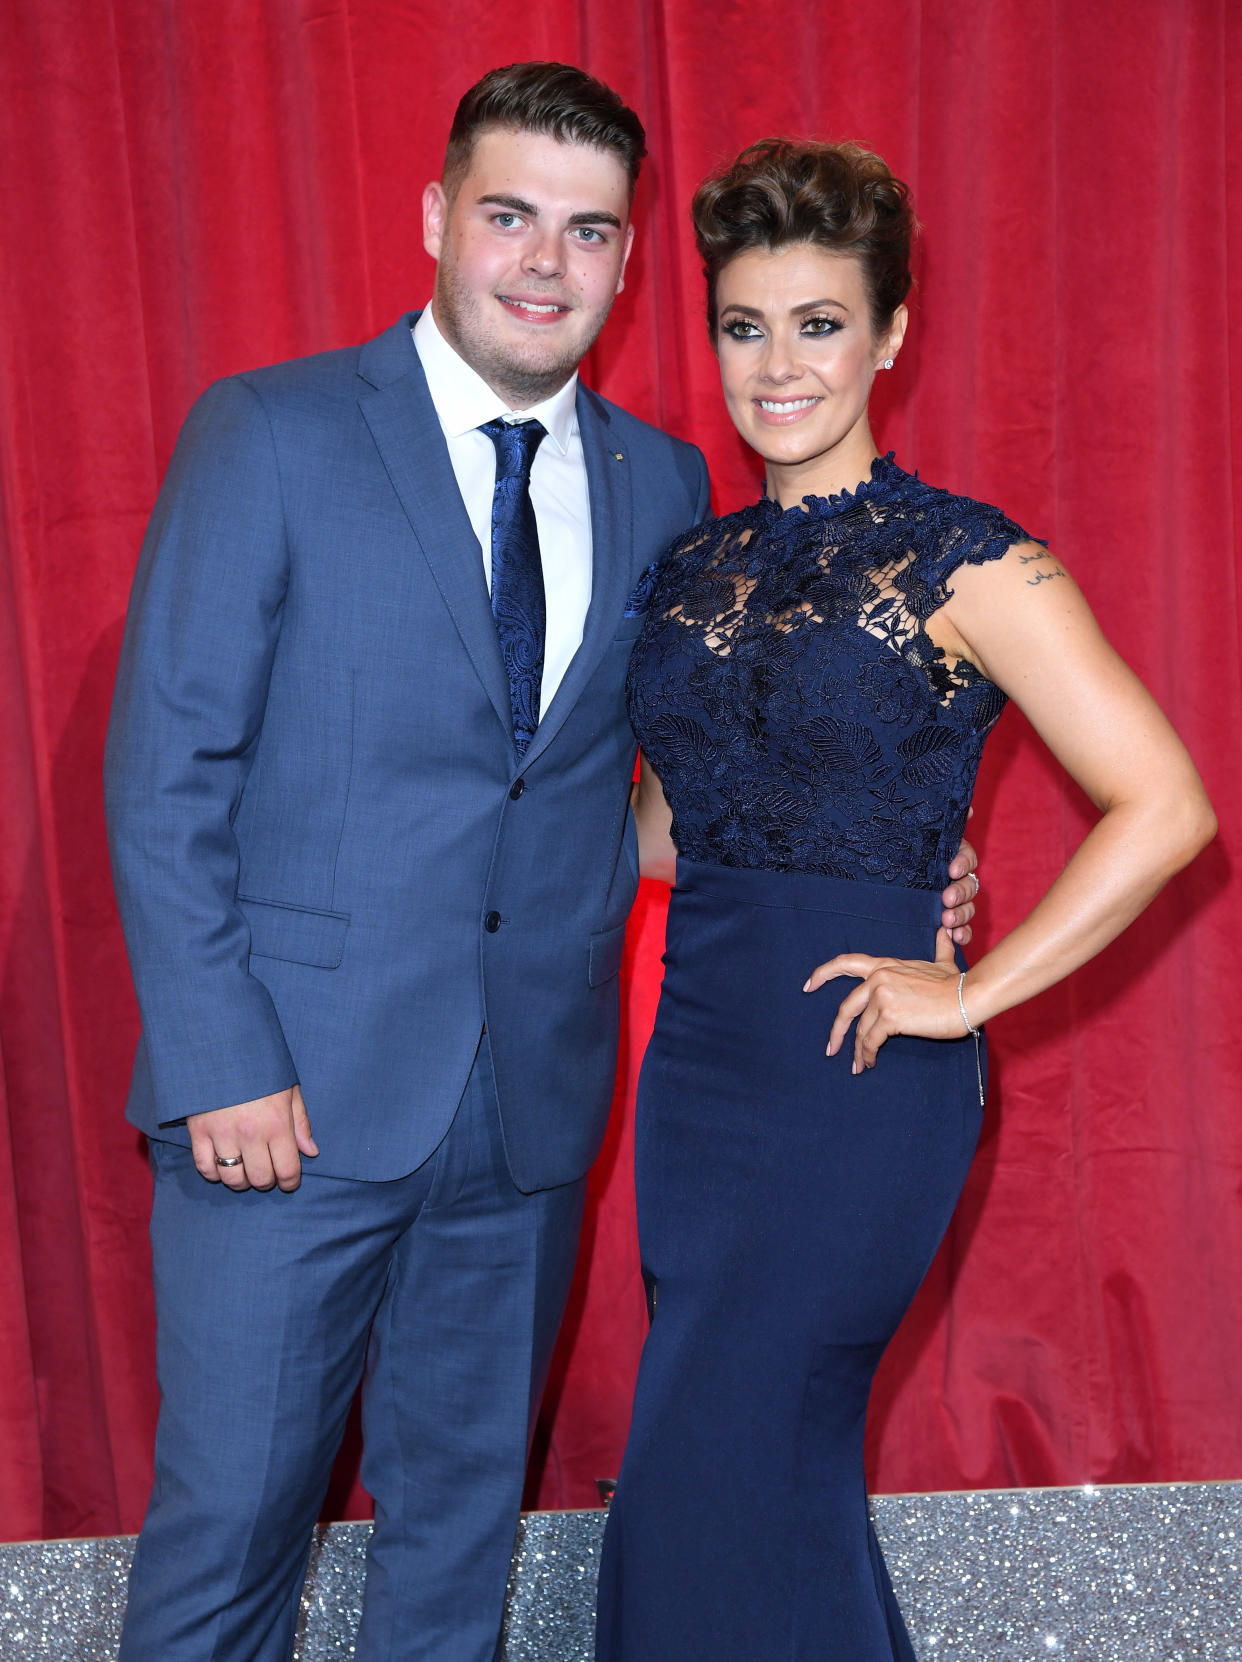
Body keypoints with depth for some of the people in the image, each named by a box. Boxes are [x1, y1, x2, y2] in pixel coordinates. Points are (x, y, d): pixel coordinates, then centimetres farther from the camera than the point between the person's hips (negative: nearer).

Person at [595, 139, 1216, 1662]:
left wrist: (971, 993, -14)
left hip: (858, 1068, -6)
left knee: (711, 1477, -2)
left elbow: (1164, 808, -15)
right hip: (698, 1061, 6)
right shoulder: (692, 569, 9)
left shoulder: (963, 563, -10)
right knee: (783, 1472, 16)